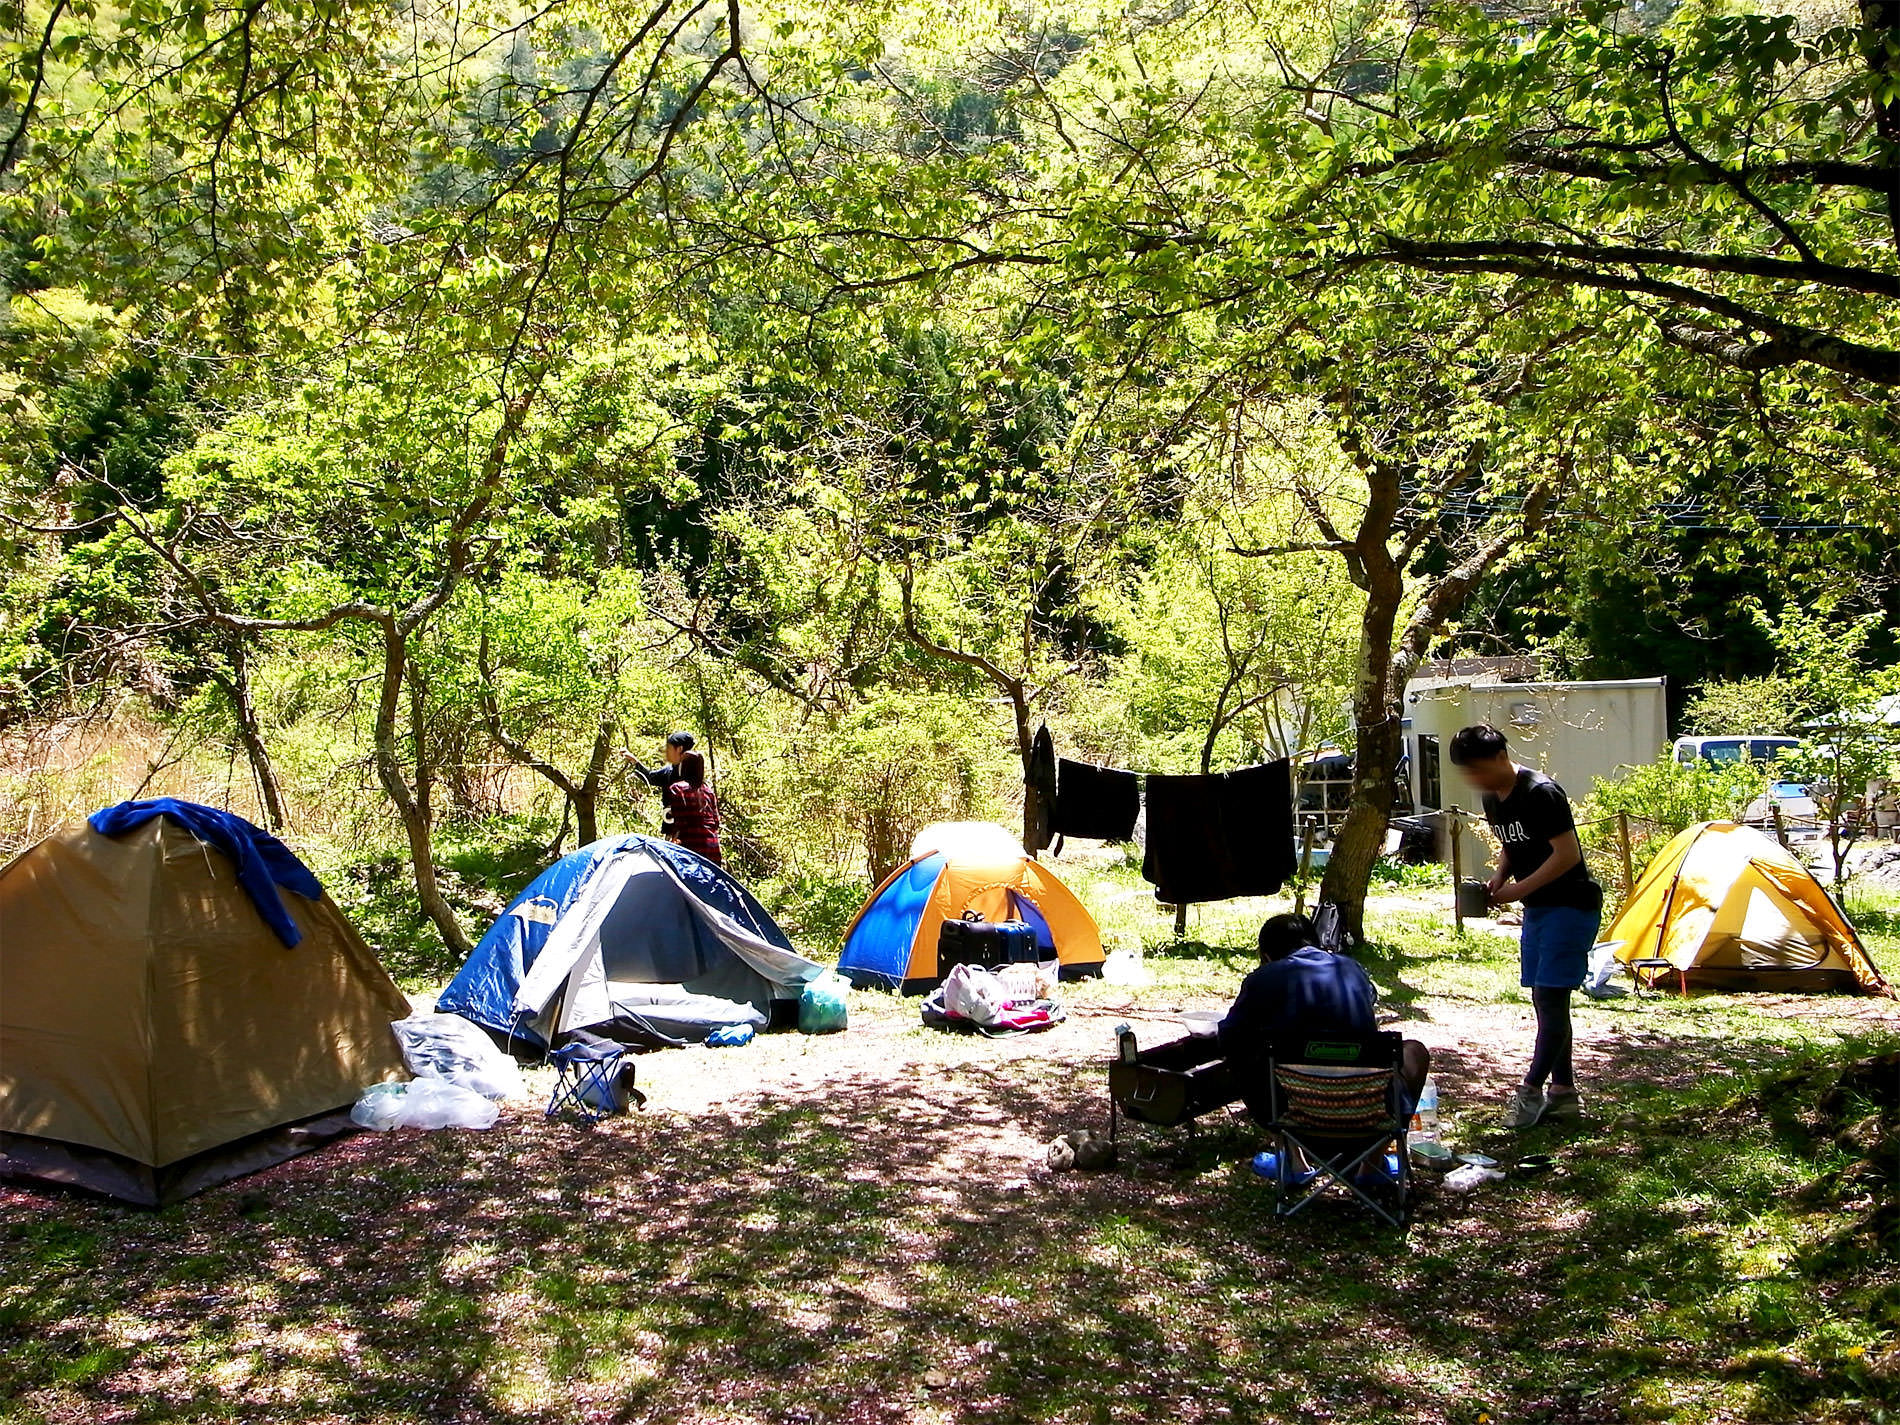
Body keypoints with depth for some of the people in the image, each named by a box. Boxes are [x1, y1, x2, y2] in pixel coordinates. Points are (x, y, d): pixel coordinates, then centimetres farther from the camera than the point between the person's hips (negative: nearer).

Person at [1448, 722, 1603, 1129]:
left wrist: (1519, 889, -19)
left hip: (1572, 904, -9)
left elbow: (1567, 855, -22)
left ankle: (1531, 1090, -5)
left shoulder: (1540, 793, -21)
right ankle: (1563, 1091, 19)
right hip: (1538, 907, 9)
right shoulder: (1493, 799, 7)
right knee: (1546, 1000, 11)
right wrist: (1496, 881, 1)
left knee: (1550, 997, -11)